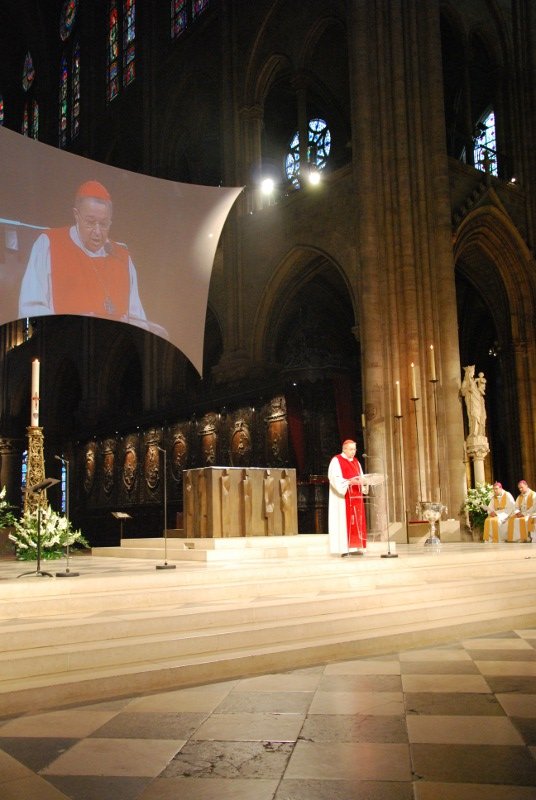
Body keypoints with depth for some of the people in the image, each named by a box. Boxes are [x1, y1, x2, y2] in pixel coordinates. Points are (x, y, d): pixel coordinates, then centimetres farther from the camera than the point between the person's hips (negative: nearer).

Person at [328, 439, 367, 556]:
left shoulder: (356, 462, 19)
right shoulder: (336, 460, -4)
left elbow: (361, 476, 17)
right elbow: (334, 478, -15)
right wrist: (349, 481, -25)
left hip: (356, 496, 7)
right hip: (343, 496, -7)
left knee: (357, 521, 2)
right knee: (345, 521, -11)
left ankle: (355, 547, 4)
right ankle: (345, 549, -12)